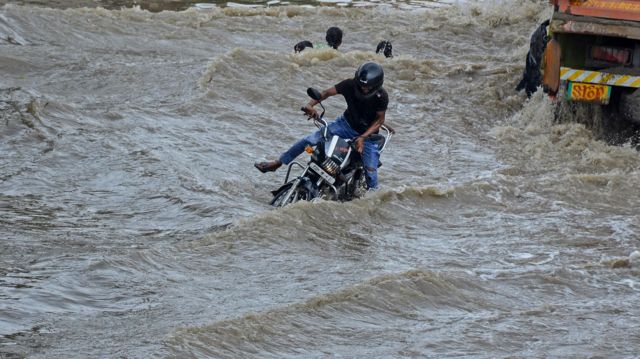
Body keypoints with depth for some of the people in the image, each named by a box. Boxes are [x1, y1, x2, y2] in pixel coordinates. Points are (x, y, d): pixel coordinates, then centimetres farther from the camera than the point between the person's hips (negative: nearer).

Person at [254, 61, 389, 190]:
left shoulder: (381, 96, -26)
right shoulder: (350, 85, -21)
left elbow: (380, 120, -15)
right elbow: (327, 92, -13)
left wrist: (363, 137, -26)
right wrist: (310, 105, -31)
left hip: (368, 133, -3)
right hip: (347, 123, 3)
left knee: (370, 171, -15)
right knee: (310, 140, -6)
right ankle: (277, 163, 7)